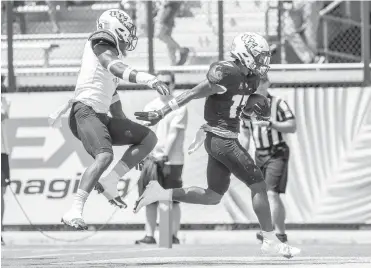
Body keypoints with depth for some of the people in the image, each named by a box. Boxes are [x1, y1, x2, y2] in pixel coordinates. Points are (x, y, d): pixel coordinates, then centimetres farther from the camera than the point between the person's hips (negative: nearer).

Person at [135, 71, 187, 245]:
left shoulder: (179, 107, -2)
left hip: (172, 160, -5)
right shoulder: (150, 106, 14)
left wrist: (165, 157, -15)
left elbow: (173, 134, -8)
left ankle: (174, 236, 1)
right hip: (152, 159, 5)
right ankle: (149, 236, 5)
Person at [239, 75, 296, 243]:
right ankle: (281, 233, 18)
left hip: (277, 154, -6)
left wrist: (270, 124, -23)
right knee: (264, 195, 7)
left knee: (272, 194, -18)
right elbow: (244, 136, 13)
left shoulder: (278, 104, -7)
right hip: (260, 155, 6)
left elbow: (292, 127, -11)